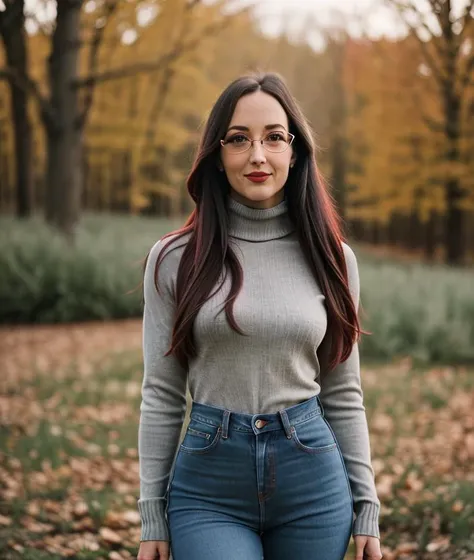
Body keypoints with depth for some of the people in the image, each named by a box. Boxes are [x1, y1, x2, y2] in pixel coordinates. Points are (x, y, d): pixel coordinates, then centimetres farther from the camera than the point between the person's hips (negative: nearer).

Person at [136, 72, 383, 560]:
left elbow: (344, 395, 8)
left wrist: (366, 508, 5)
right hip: (208, 488, -2)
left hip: (314, 485, 2)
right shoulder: (175, 259, -1)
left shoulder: (331, 258, 4)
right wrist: (152, 519, 1)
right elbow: (161, 396, 1)